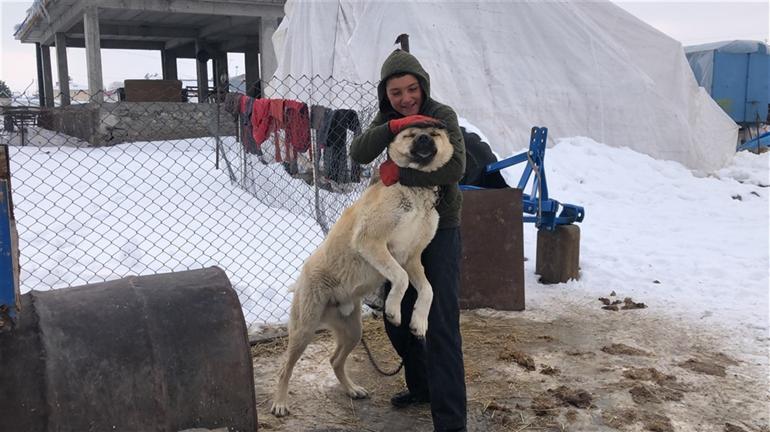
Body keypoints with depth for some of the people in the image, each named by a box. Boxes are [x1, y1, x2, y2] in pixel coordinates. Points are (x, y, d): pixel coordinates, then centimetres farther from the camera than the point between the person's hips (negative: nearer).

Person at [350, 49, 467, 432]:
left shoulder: (442, 115, -10)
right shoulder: (386, 119, 5)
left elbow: (455, 167, -26)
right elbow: (359, 153, -13)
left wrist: (400, 173, -25)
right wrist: (393, 127, -27)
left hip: (440, 228, -6)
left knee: (441, 325, -12)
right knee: (396, 318, 13)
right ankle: (421, 386, 34)